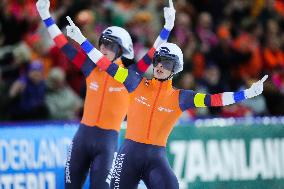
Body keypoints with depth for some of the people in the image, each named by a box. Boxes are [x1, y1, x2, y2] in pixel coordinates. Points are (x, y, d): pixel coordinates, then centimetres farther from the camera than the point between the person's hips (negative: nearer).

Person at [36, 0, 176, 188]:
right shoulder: (92, 69, 4)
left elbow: (151, 56, -11)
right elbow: (65, 47, 4)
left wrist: (167, 27, -21)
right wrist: (46, 16, 0)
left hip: (108, 140, -3)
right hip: (83, 135, 3)